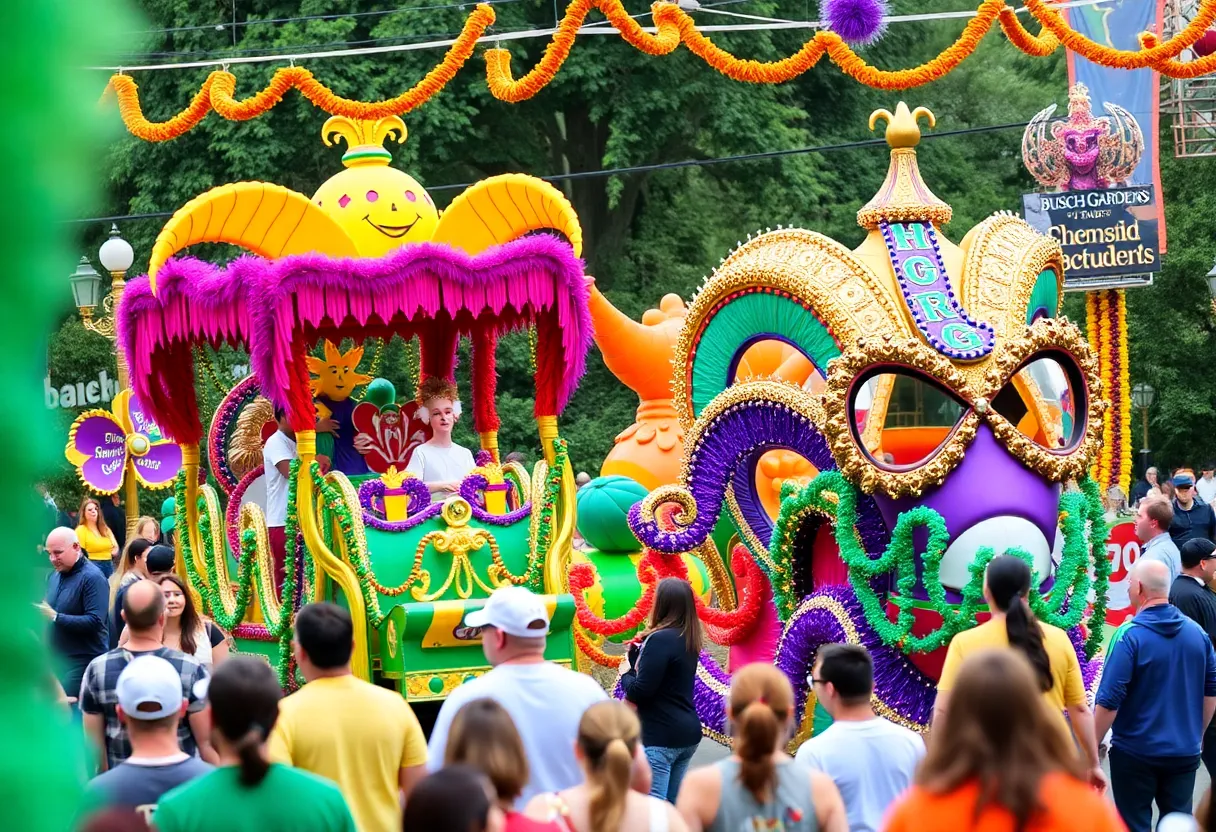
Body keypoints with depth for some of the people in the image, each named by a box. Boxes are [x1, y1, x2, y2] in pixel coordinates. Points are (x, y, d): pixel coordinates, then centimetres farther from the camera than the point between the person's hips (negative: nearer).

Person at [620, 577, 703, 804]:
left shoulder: (660, 639, -16)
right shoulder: (687, 640, 11)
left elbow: (639, 691, -18)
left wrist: (625, 674, 1)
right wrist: (638, 652, 8)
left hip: (660, 735, -9)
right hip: (687, 732, 9)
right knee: (673, 806, 14)